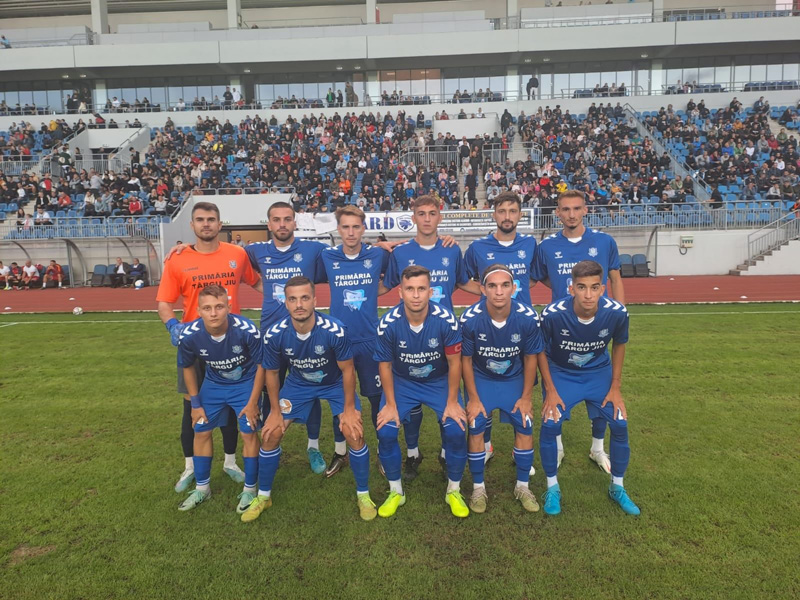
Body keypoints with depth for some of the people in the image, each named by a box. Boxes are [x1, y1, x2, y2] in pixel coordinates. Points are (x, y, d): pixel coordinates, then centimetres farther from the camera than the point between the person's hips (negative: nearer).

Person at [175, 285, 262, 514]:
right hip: (213, 384, 3)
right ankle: (202, 488, 29)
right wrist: (196, 404, 1)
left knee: (249, 433, -6)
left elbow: (261, 365, -16)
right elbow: (187, 367, -4)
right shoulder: (189, 335, -26)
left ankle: (249, 489, 15)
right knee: (201, 432, 8)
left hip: (245, 383, -3)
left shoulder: (247, 330, -34)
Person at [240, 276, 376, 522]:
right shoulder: (274, 334, -26)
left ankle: (363, 495, 8)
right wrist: (276, 411, -2)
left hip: (335, 383, -2)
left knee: (354, 433, -16)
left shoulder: (334, 330, -34)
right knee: (270, 435, -3)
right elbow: (271, 373, -7)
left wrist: (349, 409, -14)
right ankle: (263, 496, 21)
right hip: (298, 384, 2)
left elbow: (347, 369, -19)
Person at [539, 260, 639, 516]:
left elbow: (619, 345, -2)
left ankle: (617, 488, 21)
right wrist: (550, 391, -10)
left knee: (620, 424, -5)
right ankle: (552, 488, 7)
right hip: (562, 373, -2)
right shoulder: (553, 315, -30)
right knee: (550, 424, -17)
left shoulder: (616, 312, -24)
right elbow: (542, 352, -11)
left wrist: (615, 387, -1)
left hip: (600, 373, 2)